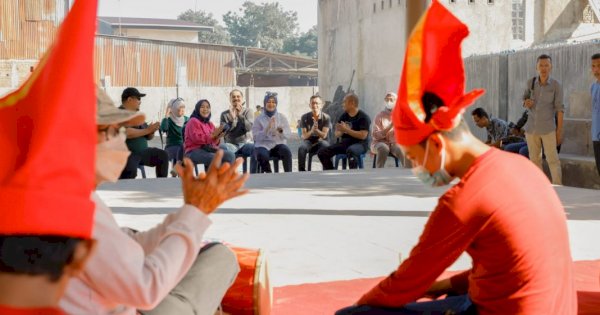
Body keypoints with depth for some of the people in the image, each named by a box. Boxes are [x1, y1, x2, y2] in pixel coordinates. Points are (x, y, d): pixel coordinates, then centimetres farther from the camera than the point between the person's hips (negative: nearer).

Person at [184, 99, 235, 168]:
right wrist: (213, 135, -20)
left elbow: (214, 142, 17)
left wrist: (218, 137, -6)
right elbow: (197, 139, -15)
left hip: (208, 150, 7)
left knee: (230, 155, -16)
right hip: (194, 151, -7)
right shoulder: (193, 121, -1)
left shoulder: (210, 124, 19)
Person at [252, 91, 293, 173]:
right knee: (262, 155, -35)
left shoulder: (282, 117, 10)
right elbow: (256, 137, -4)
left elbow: (289, 134, 5)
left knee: (286, 151, -33)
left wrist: (281, 131, -17)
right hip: (263, 145, -1)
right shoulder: (259, 119, 5)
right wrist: (267, 129, -18)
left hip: (278, 144, 1)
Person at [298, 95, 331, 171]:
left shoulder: (326, 117, -4)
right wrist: (311, 130, -29)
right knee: (301, 148, -34)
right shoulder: (305, 117, -2)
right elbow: (304, 136, -7)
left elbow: (324, 135, -10)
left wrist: (316, 130, -32)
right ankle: (301, 171, -26)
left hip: (321, 141, -1)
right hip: (309, 140, 1)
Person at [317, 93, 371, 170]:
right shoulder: (344, 116, 12)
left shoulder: (363, 117, -7)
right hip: (344, 143, 7)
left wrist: (346, 130, -18)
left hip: (359, 144, -6)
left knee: (350, 151, -42)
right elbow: (337, 134, 14)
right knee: (322, 153, -9)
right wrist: (341, 132, -11)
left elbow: (363, 135, -18)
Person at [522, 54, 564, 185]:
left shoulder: (556, 85, -9)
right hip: (531, 127, 4)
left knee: (552, 159, -6)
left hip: (548, 128, -4)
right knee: (534, 159, 9)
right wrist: (526, 103, -12)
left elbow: (559, 109, -8)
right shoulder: (531, 82, 0)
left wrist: (559, 131, -9)